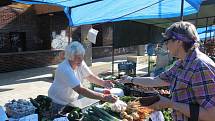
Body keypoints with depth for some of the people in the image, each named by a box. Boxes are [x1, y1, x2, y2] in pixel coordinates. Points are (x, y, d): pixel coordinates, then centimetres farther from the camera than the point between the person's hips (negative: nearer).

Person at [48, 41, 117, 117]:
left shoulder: (80, 63, -12)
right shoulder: (64, 69, -33)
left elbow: (89, 76, -1)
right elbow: (80, 90, -40)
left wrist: (103, 83, -21)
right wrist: (104, 97, -43)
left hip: (72, 101, 6)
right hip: (58, 104, -6)